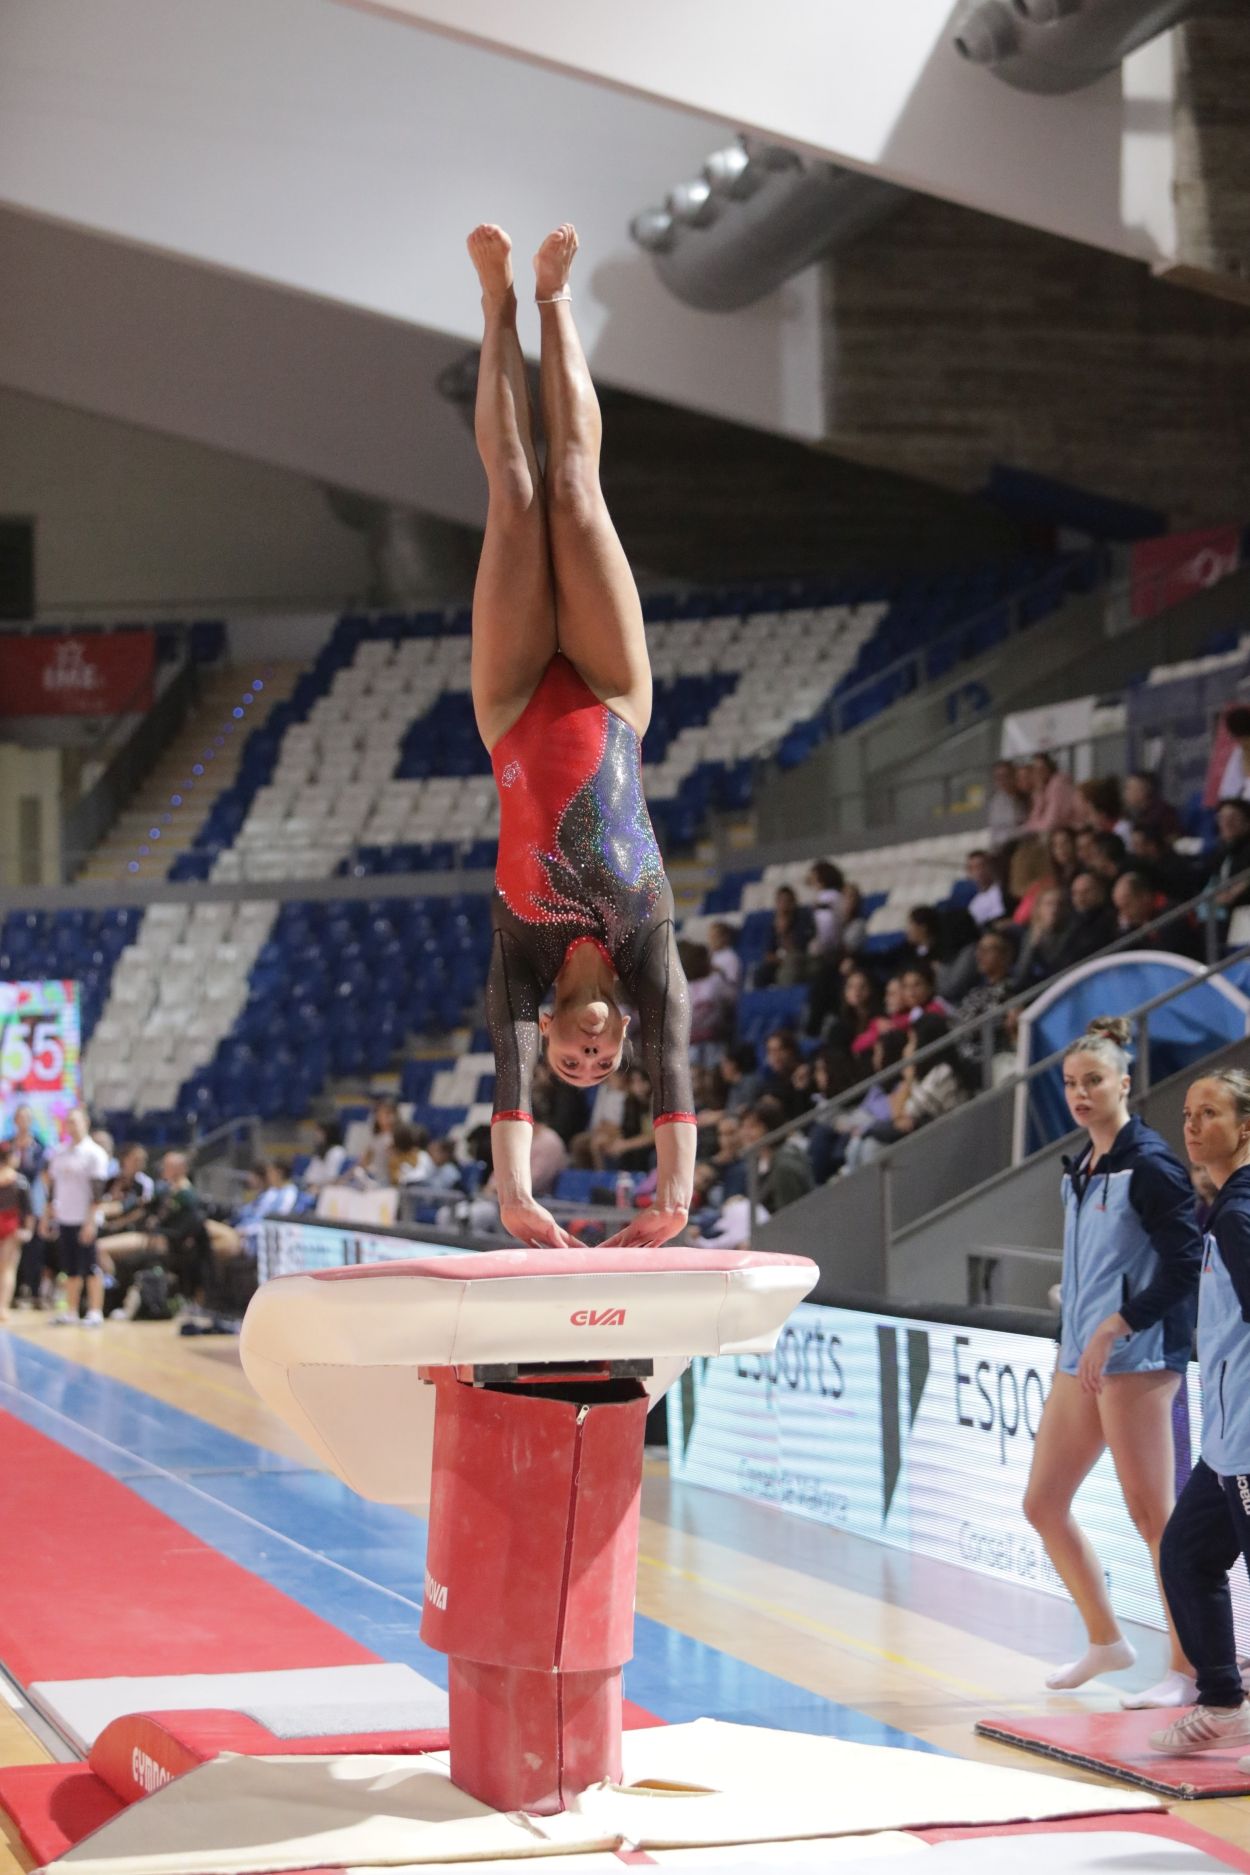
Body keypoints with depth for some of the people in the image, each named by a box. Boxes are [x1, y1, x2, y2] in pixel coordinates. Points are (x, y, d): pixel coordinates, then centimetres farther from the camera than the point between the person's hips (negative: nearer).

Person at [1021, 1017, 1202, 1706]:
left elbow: (1187, 1262, -17)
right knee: (1043, 1504, 12)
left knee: (1152, 1514, -7)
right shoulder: (1080, 1169, 15)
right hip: (1080, 1360, 9)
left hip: (1135, 1359, -9)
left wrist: (1115, 1326, -20)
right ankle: (1104, 1640, 26)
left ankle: (1188, 1670, 0)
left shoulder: (1149, 1163, -10)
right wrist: (1075, 1334, 15)